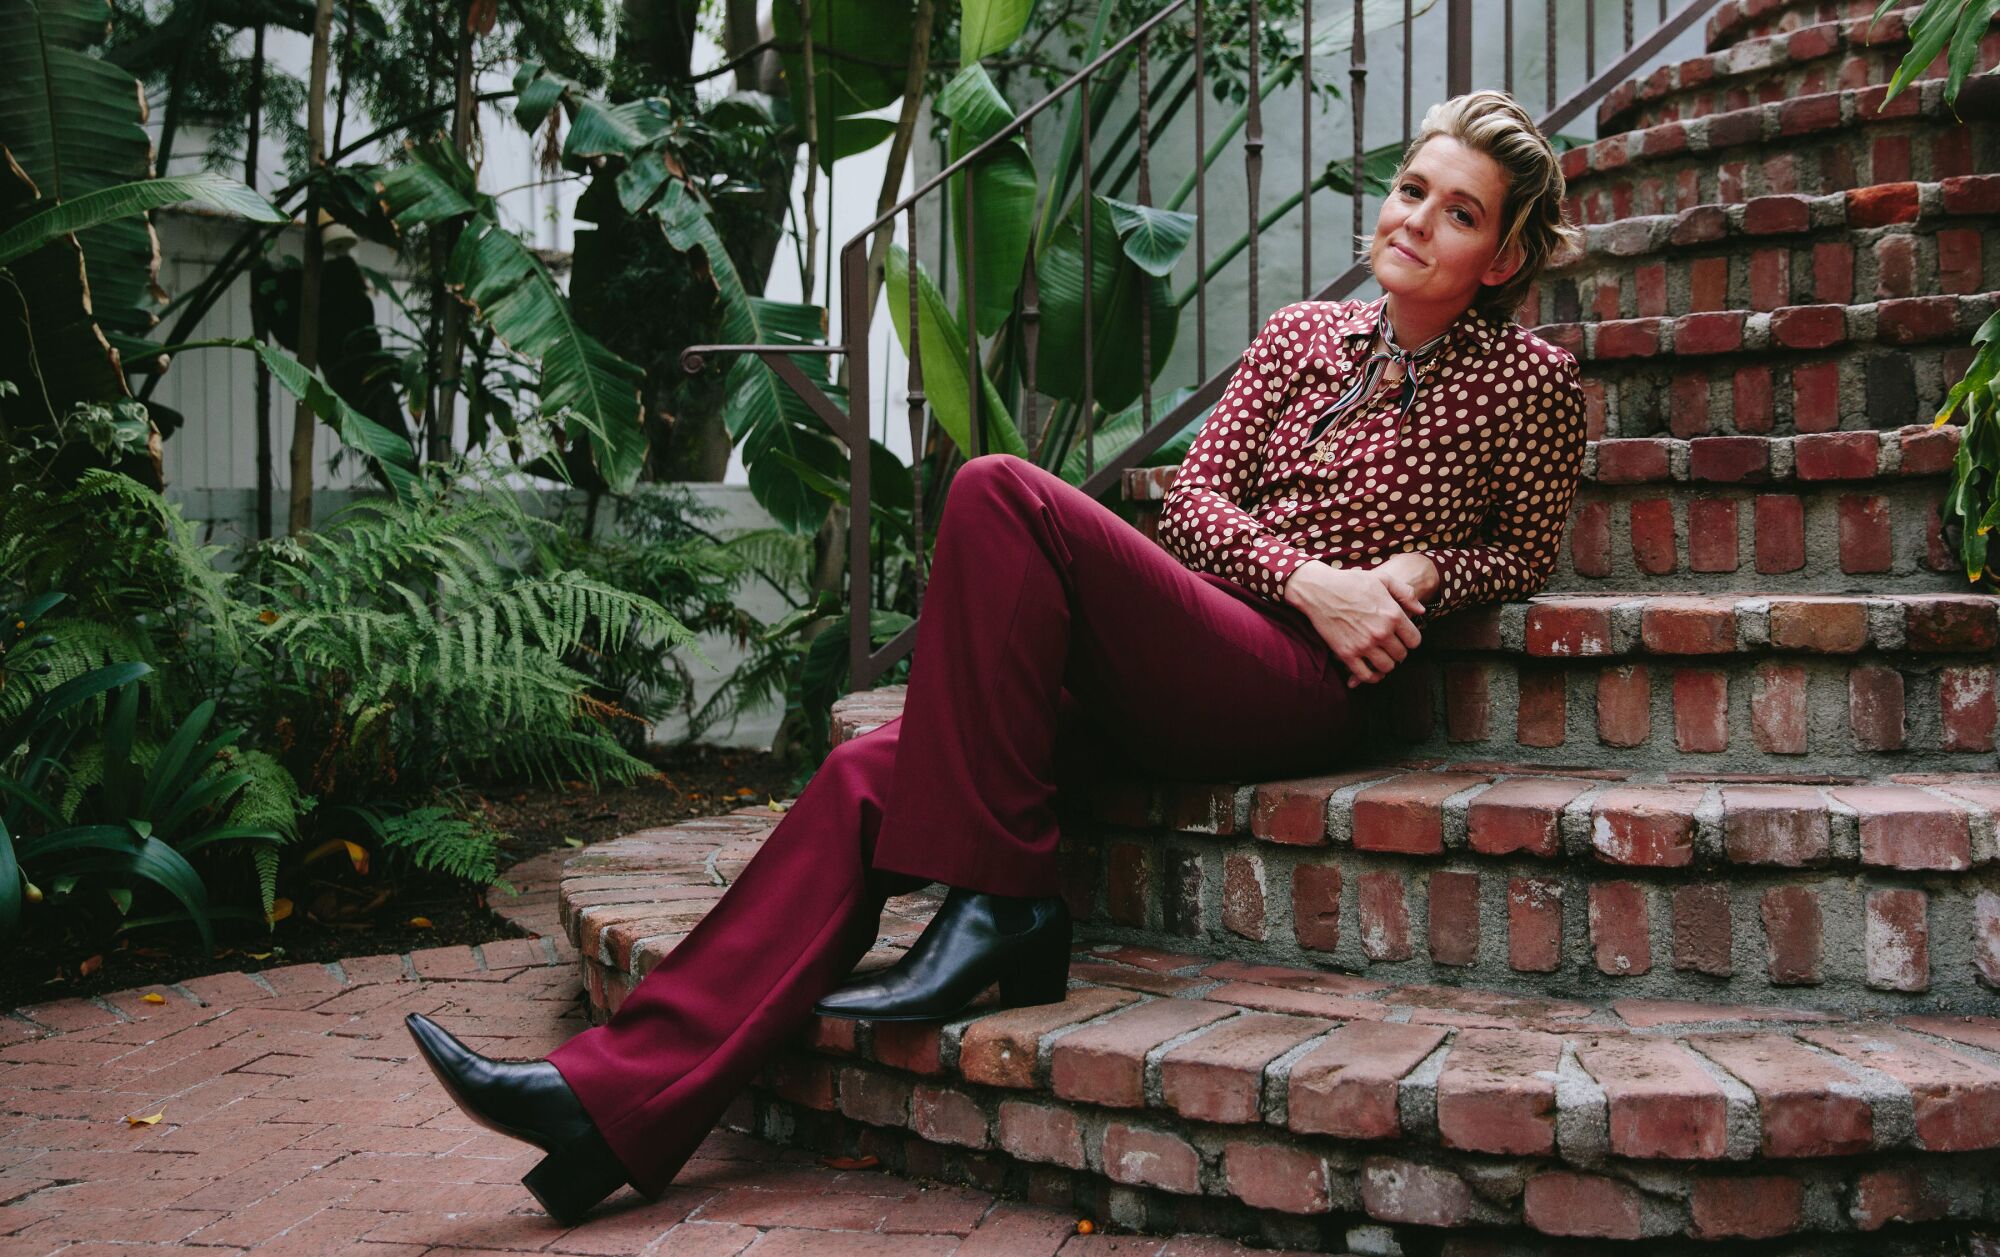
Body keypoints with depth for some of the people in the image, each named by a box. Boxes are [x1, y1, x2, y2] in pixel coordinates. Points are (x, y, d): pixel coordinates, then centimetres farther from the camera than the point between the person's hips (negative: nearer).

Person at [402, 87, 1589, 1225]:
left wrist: (1415, 572, -5)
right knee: (871, 774, -14)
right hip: (1168, 680, 6)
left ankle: (1000, 904, -20)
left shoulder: (1529, 377, 6)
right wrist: (1309, 580, -6)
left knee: (1002, 492, -25)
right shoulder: (1305, 335, 18)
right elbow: (1194, 495, 12)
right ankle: (616, 1099, -17)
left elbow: (1526, 551, 15)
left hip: (1301, 694, -6)